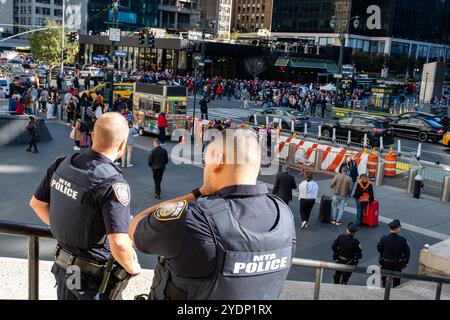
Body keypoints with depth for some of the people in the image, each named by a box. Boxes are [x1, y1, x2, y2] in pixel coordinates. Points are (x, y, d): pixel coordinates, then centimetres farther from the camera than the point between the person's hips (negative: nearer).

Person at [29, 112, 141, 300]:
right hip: (96, 274, -6)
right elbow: (119, 245, -35)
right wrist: (132, 268, -15)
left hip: (63, 264, 6)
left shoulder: (62, 164, -7)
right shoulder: (112, 184, -28)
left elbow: (37, 203, 8)